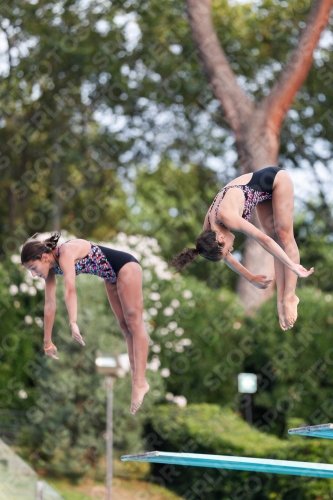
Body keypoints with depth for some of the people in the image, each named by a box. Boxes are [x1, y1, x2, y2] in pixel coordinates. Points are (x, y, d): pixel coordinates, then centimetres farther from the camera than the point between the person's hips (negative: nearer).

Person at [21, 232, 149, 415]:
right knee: (124, 325, 8)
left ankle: (140, 381, -16)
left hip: (125, 267, -9)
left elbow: (70, 291, -41)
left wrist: (73, 323, -52)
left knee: (134, 321, -11)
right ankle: (136, 378, 9)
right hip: (111, 277, 9)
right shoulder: (51, 268, -2)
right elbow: (50, 305, 2)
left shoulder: (66, 253, -28)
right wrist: (47, 343, 5)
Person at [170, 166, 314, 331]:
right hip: (264, 191, 6)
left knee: (284, 237, -8)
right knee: (275, 239, 3)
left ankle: (289, 297, -8)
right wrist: (251, 278, 13)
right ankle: (281, 299, 1)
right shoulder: (208, 229, -11)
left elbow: (264, 240, -34)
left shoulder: (227, 217, -34)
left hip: (275, 179, -6)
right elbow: (227, 257, 6)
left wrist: (293, 266, -34)